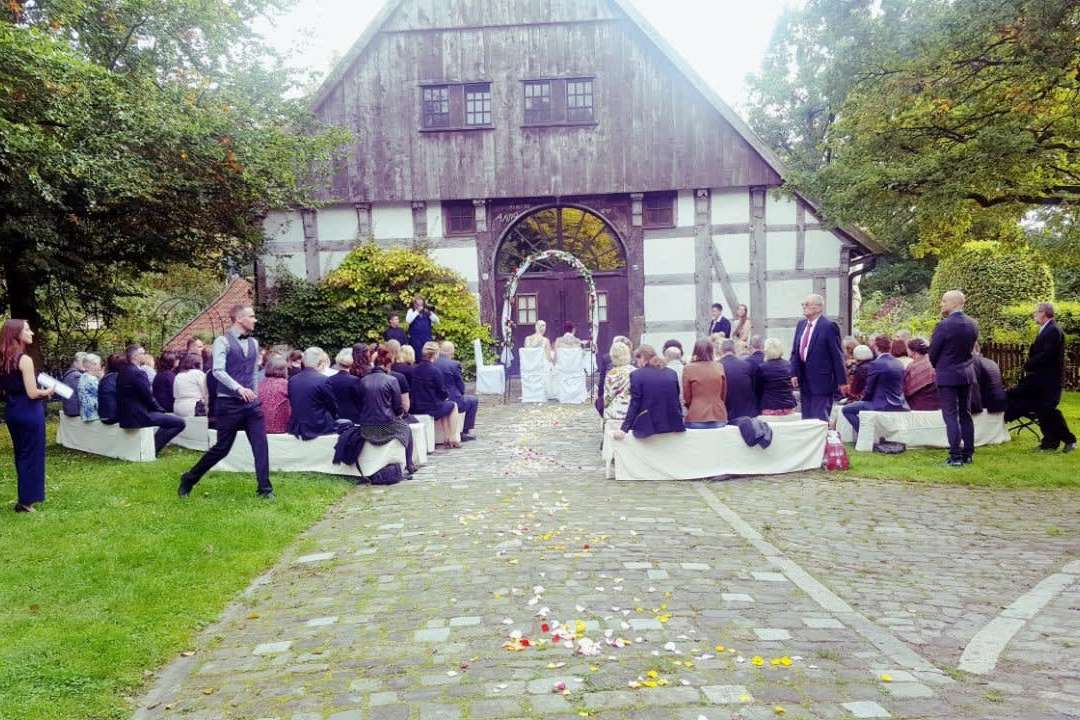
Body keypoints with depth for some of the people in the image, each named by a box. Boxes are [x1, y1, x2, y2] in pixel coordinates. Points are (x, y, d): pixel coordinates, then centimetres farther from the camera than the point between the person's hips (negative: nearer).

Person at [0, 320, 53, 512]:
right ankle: (26, 500, 8)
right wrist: (48, 391, -2)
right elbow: (32, 393, -20)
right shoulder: (25, 360, -17)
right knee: (31, 456, 3)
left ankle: (23, 497, 27)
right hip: (29, 413, -8)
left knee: (20, 455, 18)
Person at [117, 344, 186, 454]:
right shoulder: (138, 372, -18)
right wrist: (162, 411, -1)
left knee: (168, 417, 28)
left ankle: (152, 446, 23)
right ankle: (152, 448, -7)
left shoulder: (123, 371, 12)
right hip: (138, 416, -10)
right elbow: (148, 397, -17)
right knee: (179, 422, -12)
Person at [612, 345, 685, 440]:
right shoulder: (672, 373, 6)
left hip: (647, 427, -3)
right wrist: (680, 423, 19)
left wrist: (624, 429, -7)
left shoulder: (637, 375, -6)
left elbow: (634, 404, -9)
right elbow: (677, 401, 10)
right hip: (672, 426, 4)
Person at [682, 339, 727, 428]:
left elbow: (686, 397, 1)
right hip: (719, 418, 2)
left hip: (696, 419, -2)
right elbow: (724, 395, 10)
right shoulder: (719, 367, 0)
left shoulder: (689, 369, -7)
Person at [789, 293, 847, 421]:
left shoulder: (829, 326, -11)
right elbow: (795, 351, 13)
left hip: (821, 380, -7)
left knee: (820, 418, -5)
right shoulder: (801, 324, 10)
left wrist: (842, 381, -11)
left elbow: (837, 355, -11)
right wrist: (794, 373, 2)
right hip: (804, 381, 7)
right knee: (806, 417, 11)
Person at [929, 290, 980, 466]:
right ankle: (968, 454, 17)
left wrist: (937, 367, 10)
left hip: (947, 375, -7)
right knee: (965, 414, 13)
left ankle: (956, 456, -5)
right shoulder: (973, 324, 5)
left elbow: (933, 352, -9)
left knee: (951, 416, -4)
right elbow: (971, 348, 12)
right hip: (967, 374, 7)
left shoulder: (944, 325, -17)